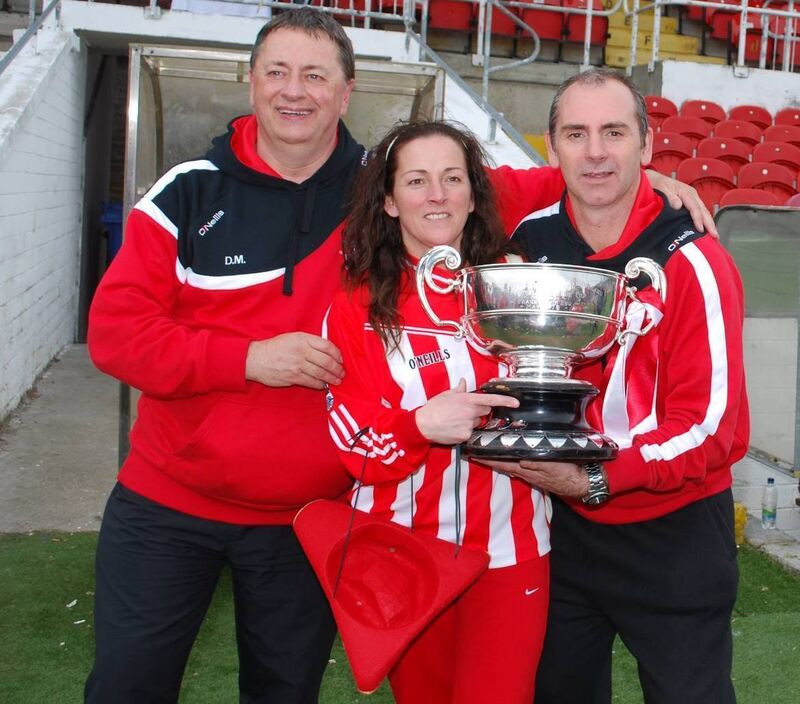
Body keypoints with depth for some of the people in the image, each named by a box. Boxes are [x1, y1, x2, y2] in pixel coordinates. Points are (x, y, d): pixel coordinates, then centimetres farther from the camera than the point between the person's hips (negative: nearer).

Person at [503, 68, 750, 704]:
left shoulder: (693, 264, -17)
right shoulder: (529, 241, -4)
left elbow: (710, 426, -19)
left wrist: (597, 480, -26)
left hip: (673, 532, -4)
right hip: (564, 525, 4)